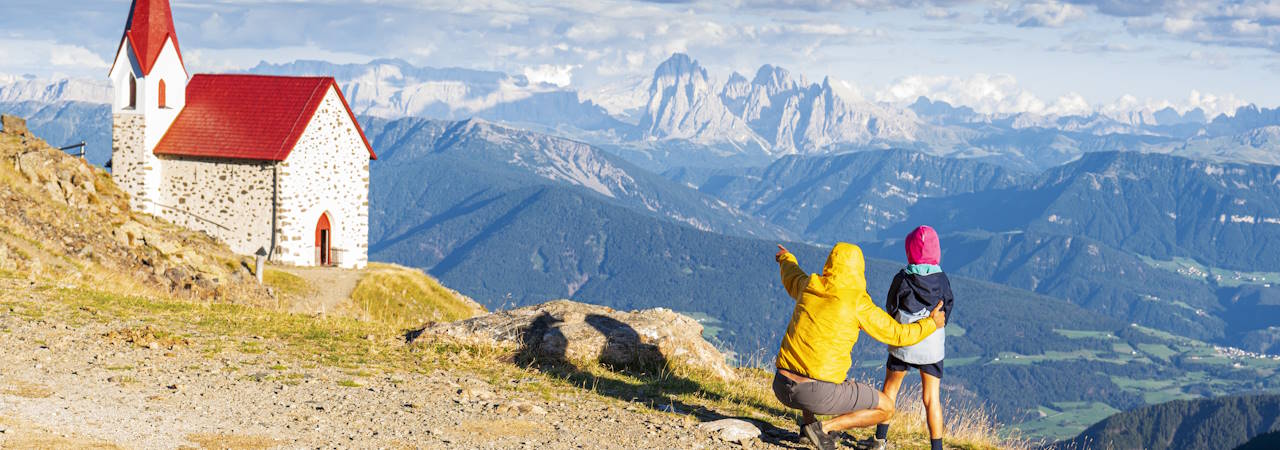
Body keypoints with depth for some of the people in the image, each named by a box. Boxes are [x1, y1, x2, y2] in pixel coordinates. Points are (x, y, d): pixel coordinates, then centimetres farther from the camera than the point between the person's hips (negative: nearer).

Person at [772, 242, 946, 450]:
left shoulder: (809, 285, 10)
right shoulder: (858, 303, -6)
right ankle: (823, 428, 1)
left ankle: (807, 421, 23)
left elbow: (791, 278, 36)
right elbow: (898, 334, 3)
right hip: (817, 394, -6)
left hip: (781, 387, 6)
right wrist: (932, 324, 20)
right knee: (886, 408, 9)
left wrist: (786, 259, 60)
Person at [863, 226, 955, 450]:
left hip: (903, 345, -1)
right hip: (932, 346, 1)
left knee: (890, 389, 18)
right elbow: (946, 311, 5)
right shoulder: (942, 280, -5)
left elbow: (890, 310, 0)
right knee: (931, 398, 5)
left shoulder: (901, 279, -10)